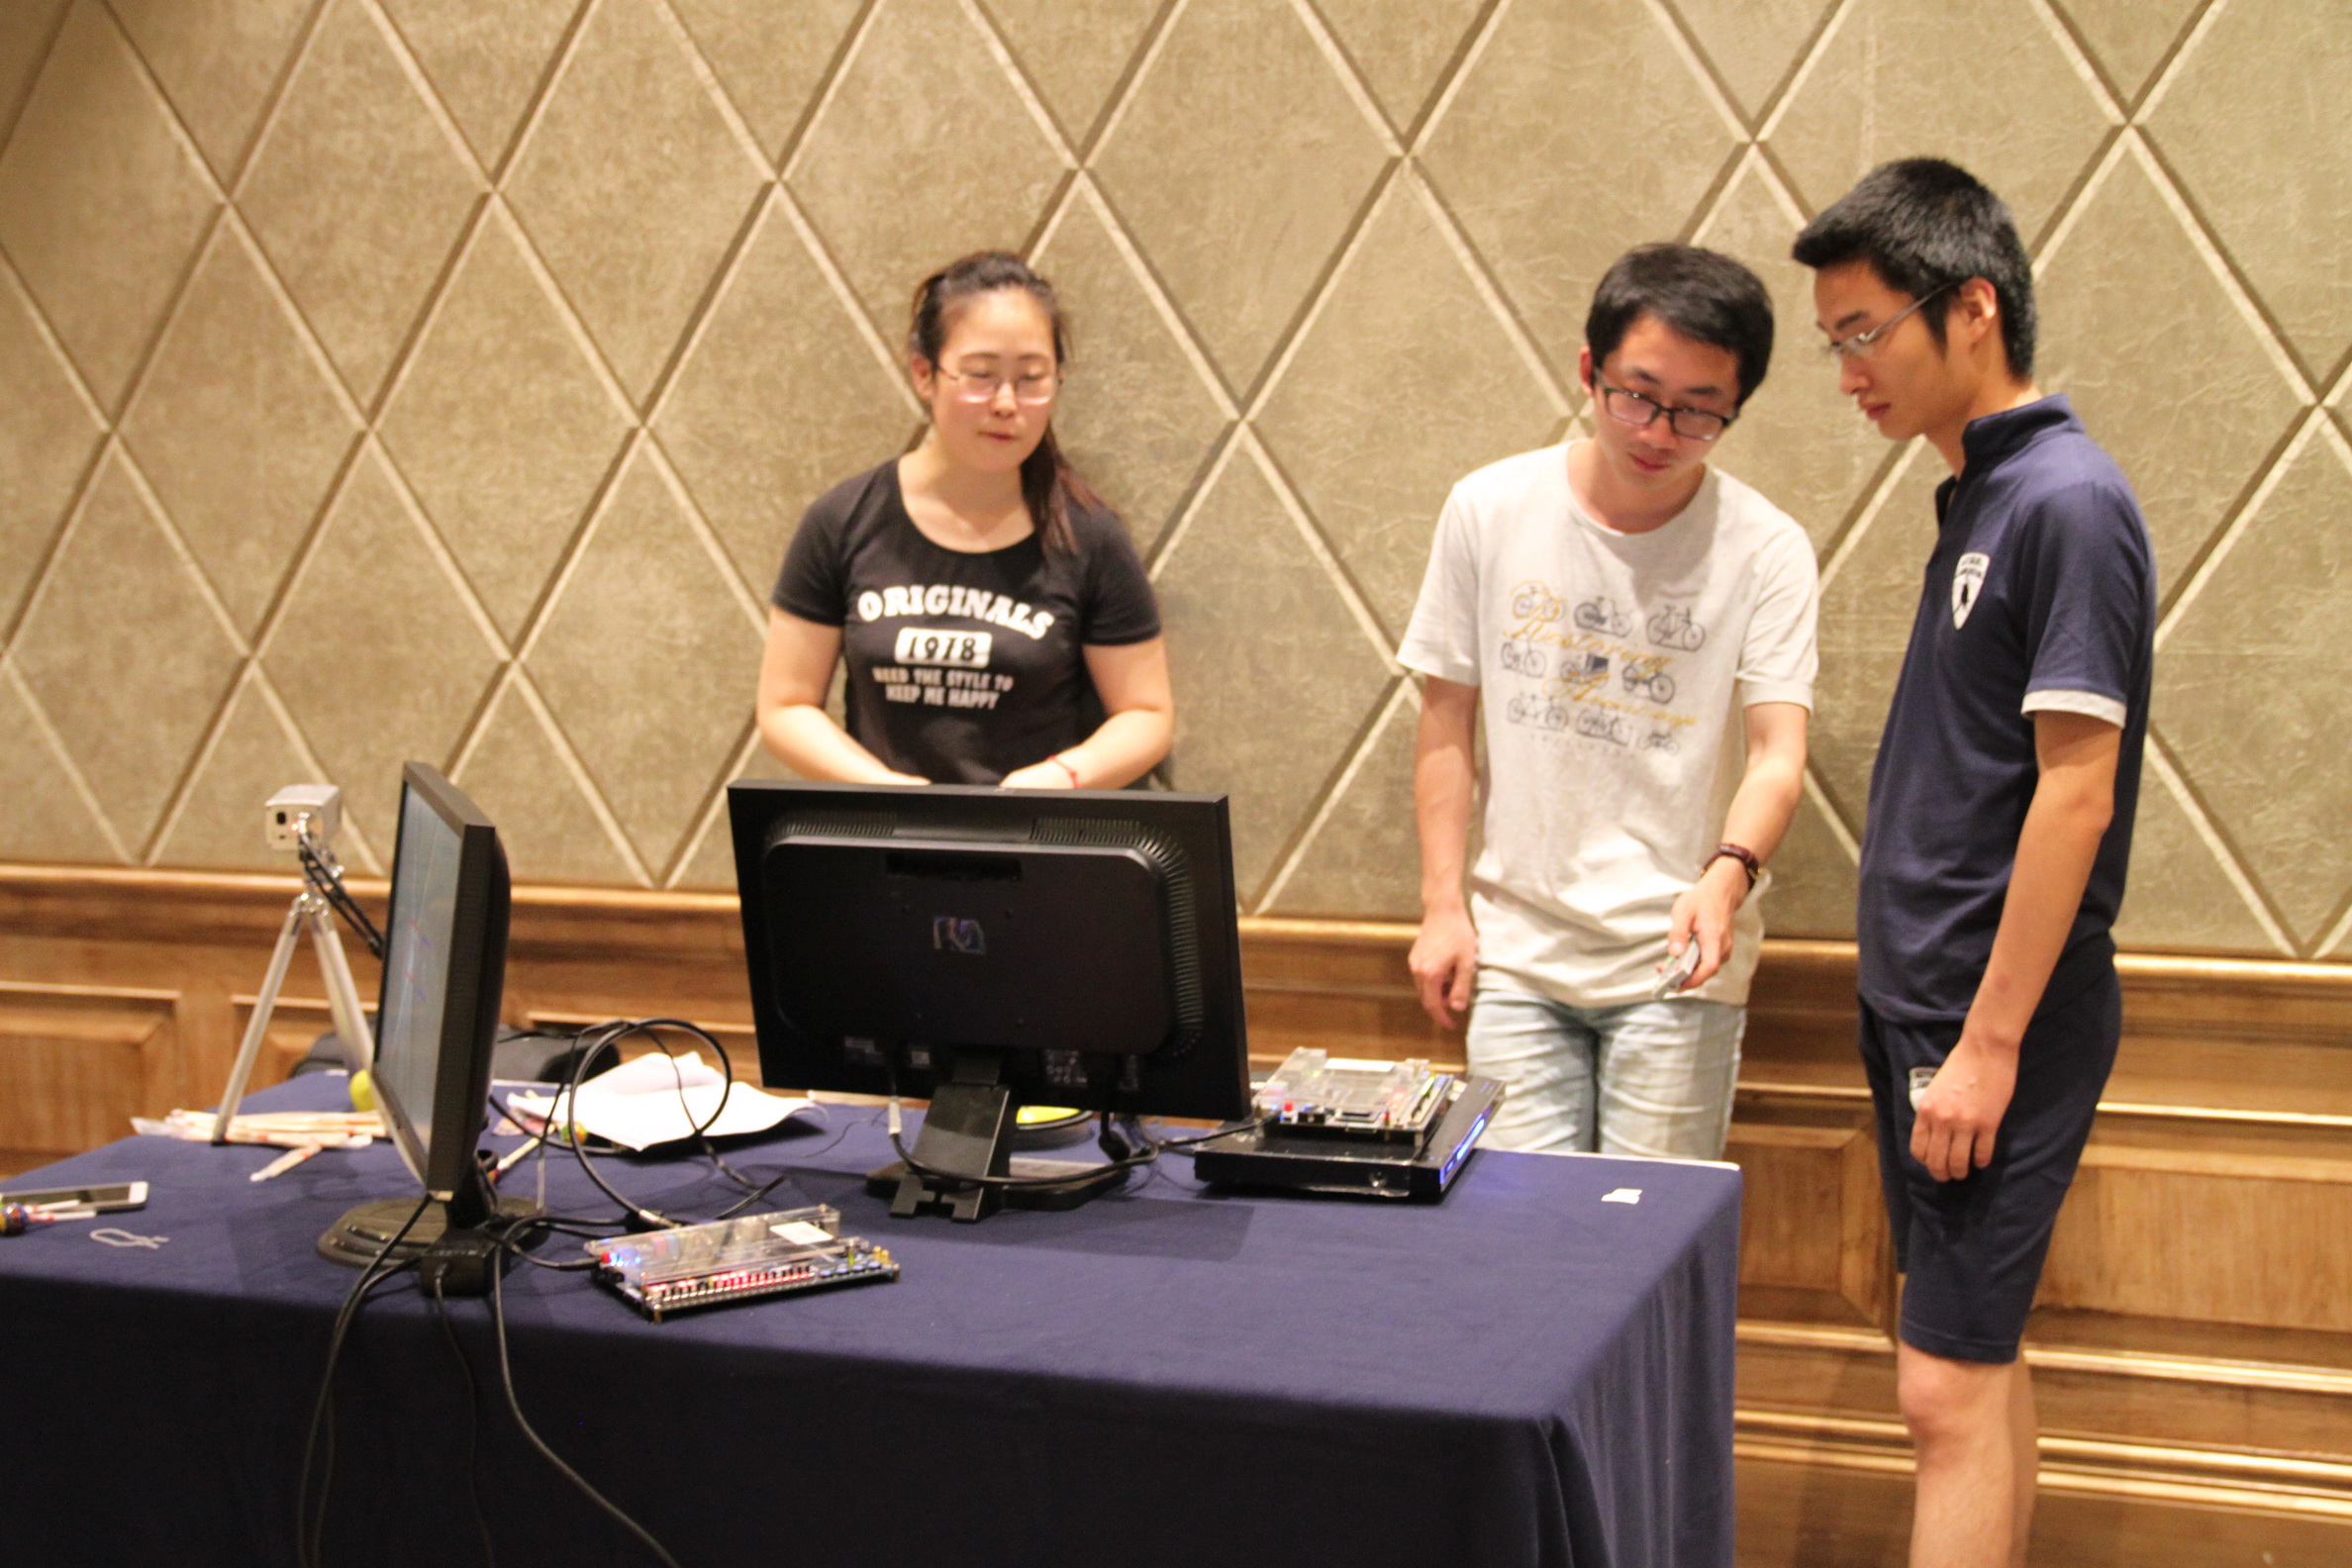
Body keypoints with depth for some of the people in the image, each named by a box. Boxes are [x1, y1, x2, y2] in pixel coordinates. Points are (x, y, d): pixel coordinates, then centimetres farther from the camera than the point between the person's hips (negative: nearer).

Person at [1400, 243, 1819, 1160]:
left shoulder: (1766, 551, -7)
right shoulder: (1490, 510, -1)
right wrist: (1442, 905, 1)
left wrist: (1727, 876, -33)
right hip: (1518, 946, 2)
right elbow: (1447, 722, 6)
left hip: (1678, 961, -1)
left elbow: (1778, 754, -14)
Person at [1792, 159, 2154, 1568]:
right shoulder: (1982, 497, 12)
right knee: (1983, 1361, 15)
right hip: (1929, 1002, 9)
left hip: (2001, 1022, -9)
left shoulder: (2066, 503, -15)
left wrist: (1989, 1043, -20)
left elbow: (2075, 790, -19)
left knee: (1951, 1387, -7)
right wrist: (1927, 1025, 17)